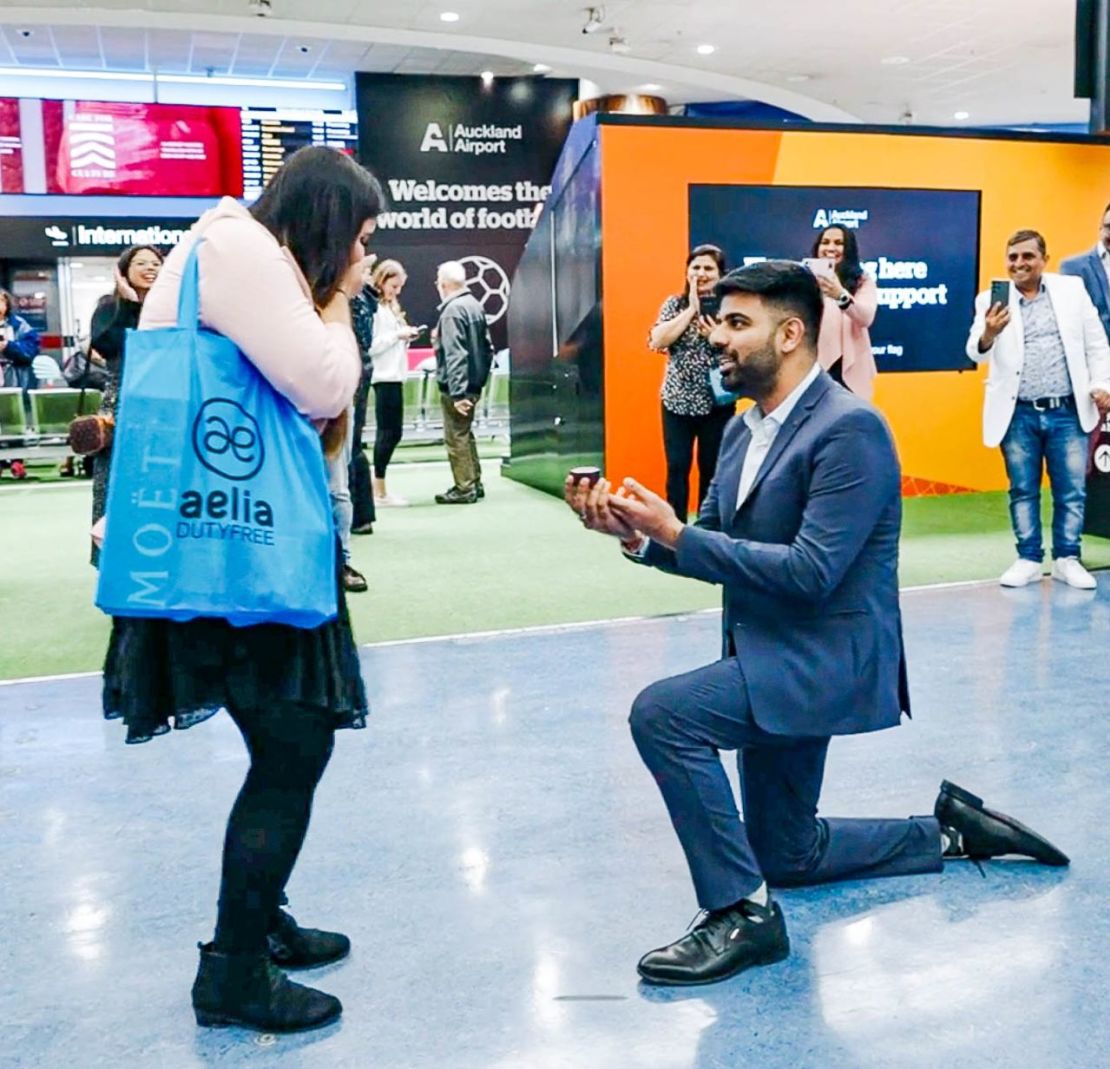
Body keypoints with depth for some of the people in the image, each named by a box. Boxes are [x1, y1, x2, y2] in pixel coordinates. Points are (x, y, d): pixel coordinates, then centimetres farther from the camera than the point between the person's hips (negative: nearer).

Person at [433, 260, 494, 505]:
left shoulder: (452, 310, -16)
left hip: (457, 387, -9)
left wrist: (457, 392, -25)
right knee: (465, 434, 18)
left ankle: (464, 489, 2)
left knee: (456, 438, -1)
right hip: (474, 384, 9)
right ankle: (474, 484, 23)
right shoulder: (475, 305, 10)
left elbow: (455, 355, -22)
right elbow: (487, 346, 14)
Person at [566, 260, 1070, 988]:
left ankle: (742, 911, -13)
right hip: (776, 661, 10)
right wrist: (637, 533, -10)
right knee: (787, 857, 19)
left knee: (661, 712, -28)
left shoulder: (850, 428, -20)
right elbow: (712, 548, 9)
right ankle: (949, 831, 35)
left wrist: (674, 533, -26)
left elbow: (810, 572, -27)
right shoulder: (742, 430, 8)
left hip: (826, 659, -9)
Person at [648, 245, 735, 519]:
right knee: (677, 468, 2)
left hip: (717, 402, -1)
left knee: (711, 469, 7)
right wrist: (691, 309, -11)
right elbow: (657, 341, -11)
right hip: (677, 400, 1)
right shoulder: (675, 304, 4)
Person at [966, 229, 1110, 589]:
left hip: (1067, 412, 1)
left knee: (1072, 491, 5)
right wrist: (988, 334, -34)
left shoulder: (1071, 289, 4)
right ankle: (1029, 560, 19)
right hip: (1019, 415, 0)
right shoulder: (992, 300, 0)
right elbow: (976, 352, -13)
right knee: (1023, 491, 8)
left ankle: (1067, 559, 18)